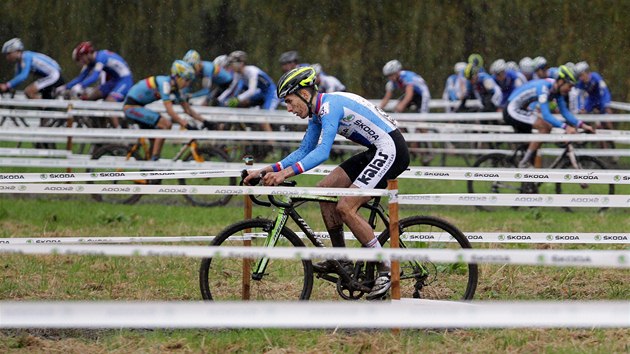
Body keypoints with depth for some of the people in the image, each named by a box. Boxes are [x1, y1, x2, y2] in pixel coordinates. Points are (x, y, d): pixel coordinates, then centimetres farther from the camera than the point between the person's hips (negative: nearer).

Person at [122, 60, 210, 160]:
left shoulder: (175, 87, 3)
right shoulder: (165, 83, -24)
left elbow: (187, 109, 9)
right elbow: (170, 111, -31)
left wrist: (204, 121, 1)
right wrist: (187, 125, -34)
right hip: (131, 106, -10)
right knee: (166, 124, -21)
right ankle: (154, 159, -19)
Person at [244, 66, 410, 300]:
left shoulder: (330, 106, -19)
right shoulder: (318, 113, 12)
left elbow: (322, 152, -30)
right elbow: (304, 152, 18)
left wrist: (285, 173, -37)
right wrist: (266, 170, 8)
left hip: (391, 151, -10)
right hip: (376, 152, 10)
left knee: (345, 207, -16)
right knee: (325, 189, 8)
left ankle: (386, 268, -10)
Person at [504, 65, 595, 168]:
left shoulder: (557, 90, 0)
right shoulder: (544, 87, -28)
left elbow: (565, 112, 3)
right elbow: (546, 115, -35)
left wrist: (582, 125, -9)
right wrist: (565, 127, -41)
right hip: (512, 110, -10)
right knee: (545, 127, -21)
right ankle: (524, 163, -17)